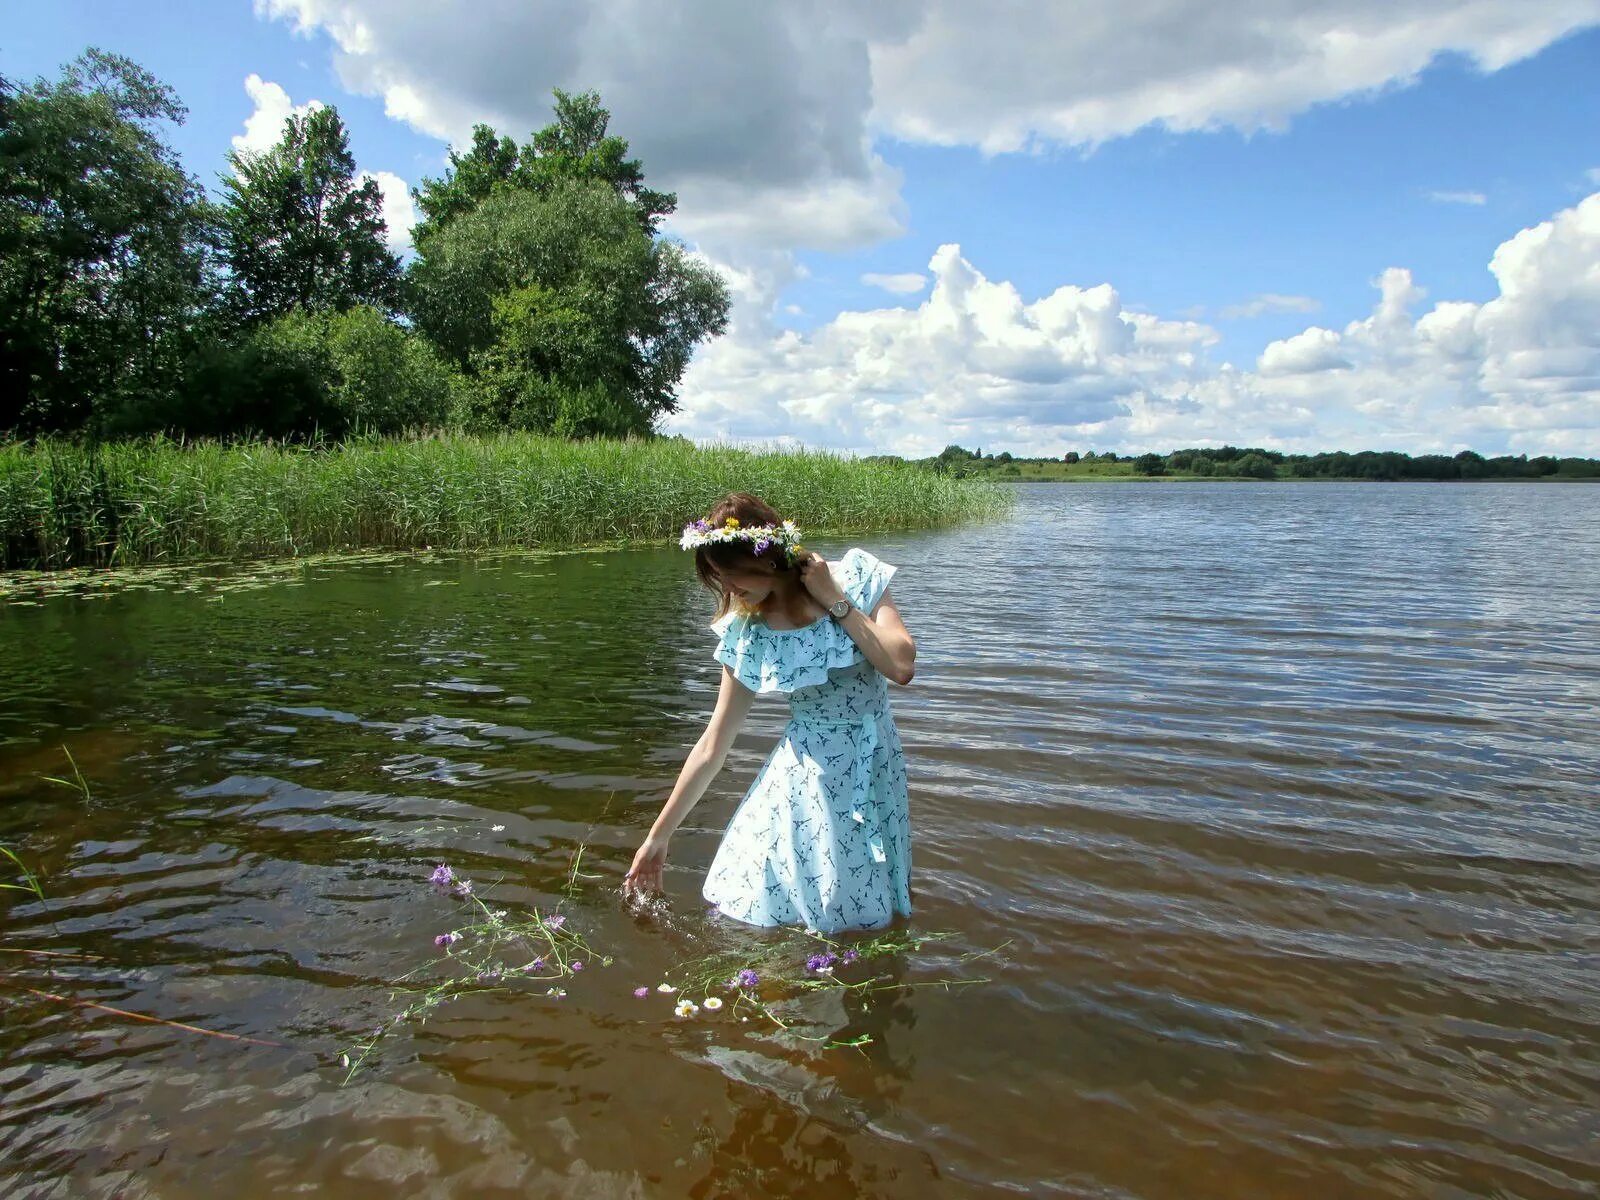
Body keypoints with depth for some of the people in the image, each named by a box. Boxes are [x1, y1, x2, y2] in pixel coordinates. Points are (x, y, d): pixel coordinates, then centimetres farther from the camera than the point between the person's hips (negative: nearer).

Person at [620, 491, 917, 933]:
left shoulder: (855, 576, -9)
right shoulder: (745, 632, -4)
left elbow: (901, 666, -20)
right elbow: (713, 747, 1)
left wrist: (834, 599, -17)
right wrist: (657, 837, 4)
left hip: (868, 768, -2)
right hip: (801, 776, 2)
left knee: (853, 918, 6)